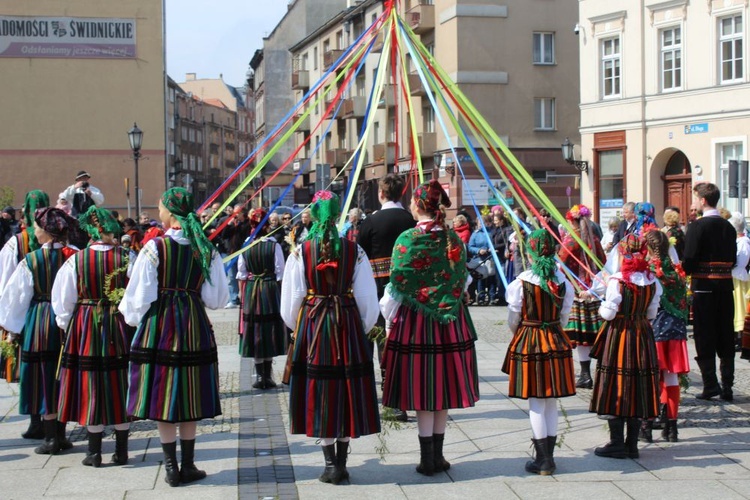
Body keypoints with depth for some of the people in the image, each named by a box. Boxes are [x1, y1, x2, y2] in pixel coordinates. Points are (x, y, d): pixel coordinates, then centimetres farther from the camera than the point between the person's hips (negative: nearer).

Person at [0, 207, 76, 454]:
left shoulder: (30, 261, -11)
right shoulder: (74, 256, -4)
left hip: (40, 323, -3)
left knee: (44, 379, 5)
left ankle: (51, 438, 7)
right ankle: (61, 435, 19)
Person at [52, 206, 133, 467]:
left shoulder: (76, 260, -8)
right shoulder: (127, 258, -8)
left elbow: (62, 300, 0)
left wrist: (66, 325, 15)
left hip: (86, 327, 0)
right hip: (120, 327, 1)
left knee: (91, 388, 8)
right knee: (120, 386, 10)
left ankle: (94, 452, 13)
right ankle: (121, 452, 16)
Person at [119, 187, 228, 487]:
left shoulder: (155, 248, -11)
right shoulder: (206, 250, -2)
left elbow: (140, 296, -6)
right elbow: (216, 299, 1)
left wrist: (133, 317, 13)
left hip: (159, 324, -3)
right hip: (194, 325, 3)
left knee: (162, 396, 7)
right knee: (190, 396, 12)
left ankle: (171, 468, 10)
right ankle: (187, 466, 17)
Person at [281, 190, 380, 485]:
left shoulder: (301, 252, -5)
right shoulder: (354, 251, -3)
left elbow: (291, 299, -2)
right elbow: (367, 298, 0)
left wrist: (296, 328, 16)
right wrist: (363, 328, 15)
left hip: (312, 324, -1)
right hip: (348, 323, 1)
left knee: (320, 394, 6)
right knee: (347, 390, 10)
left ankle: (330, 464, 7)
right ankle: (341, 463, 15)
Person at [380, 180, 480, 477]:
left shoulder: (408, 239, -10)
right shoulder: (454, 239, 3)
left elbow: (397, 285, -8)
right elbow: (461, 281, 8)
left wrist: (390, 321, 2)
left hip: (415, 319, -4)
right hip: (451, 321, 4)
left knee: (422, 390, 3)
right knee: (442, 386, 11)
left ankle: (427, 459, 7)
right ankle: (438, 456, 19)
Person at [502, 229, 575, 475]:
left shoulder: (521, 282, -12)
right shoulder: (563, 281, -2)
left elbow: (513, 319, -2)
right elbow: (564, 316, 6)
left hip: (528, 342, -3)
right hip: (556, 341, 3)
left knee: (536, 404, 3)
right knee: (551, 403, 12)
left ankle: (543, 460, 6)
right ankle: (548, 457, 19)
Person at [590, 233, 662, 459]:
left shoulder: (617, 281, -17)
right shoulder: (652, 282, -1)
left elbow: (608, 313, -13)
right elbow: (651, 314, 7)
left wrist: (602, 306, 8)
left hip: (618, 336, -5)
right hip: (642, 336, 5)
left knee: (616, 389, 4)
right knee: (637, 391, 11)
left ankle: (617, 444, 7)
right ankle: (632, 444, 16)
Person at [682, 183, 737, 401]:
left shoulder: (698, 226, -12)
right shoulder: (728, 227, 8)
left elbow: (689, 260, -15)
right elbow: (733, 258, 11)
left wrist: (686, 272, 3)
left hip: (704, 285, -5)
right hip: (726, 285, 5)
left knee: (704, 336, 1)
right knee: (726, 336, 9)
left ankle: (710, 384, -1)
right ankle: (727, 386, 10)